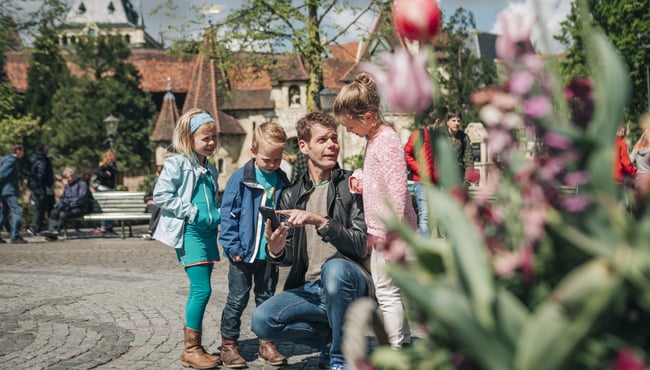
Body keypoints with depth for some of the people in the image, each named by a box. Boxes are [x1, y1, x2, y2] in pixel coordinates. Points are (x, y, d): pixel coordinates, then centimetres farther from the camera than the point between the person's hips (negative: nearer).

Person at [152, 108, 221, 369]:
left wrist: (217, 214, 6)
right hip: (188, 233, -7)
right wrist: (192, 213, -15)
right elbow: (160, 195, -13)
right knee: (202, 289, -12)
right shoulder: (177, 164, -5)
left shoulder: (210, 170, 17)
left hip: (207, 233, 8)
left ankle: (195, 347, 20)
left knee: (199, 291, 11)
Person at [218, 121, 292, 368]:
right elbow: (228, 214, -9)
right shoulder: (240, 178, -9)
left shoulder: (282, 181, 3)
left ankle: (266, 343, 26)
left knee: (266, 299, 14)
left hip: (269, 254, 4)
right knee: (237, 299, 6)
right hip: (243, 253, -3)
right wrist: (232, 246, -13)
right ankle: (228, 345, 18)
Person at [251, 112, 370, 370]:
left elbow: (361, 246, -11)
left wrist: (320, 221, -24)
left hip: (350, 282, -4)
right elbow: (289, 258, 9)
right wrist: (275, 250, -16)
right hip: (309, 288, 4)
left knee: (335, 268, -37)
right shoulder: (291, 196, 10)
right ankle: (331, 334, 9)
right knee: (261, 320, -18)